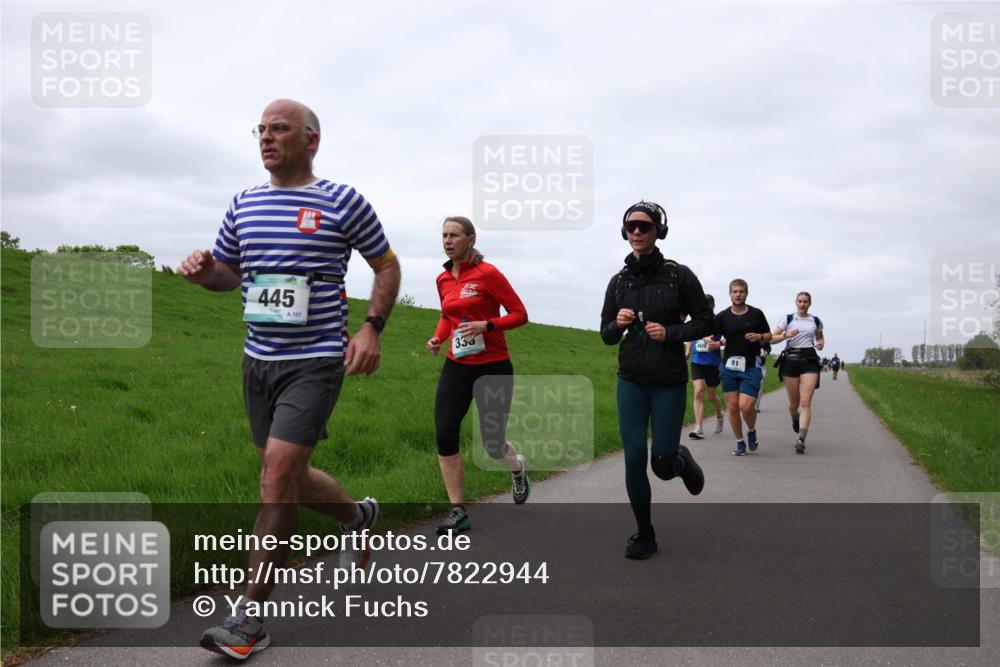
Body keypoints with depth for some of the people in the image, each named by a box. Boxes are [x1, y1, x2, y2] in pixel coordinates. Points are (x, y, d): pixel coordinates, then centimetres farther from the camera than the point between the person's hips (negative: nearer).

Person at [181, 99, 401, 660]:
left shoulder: (343, 202, -4)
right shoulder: (244, 203, 10)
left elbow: (387, 265, 5)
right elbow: (228, 272, 20)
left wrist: (372, 328, -8)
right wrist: (204, 271, -4)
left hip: (317, 361, -6)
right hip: (258, 360, 6)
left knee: (279, 477, -13)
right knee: (287, 478, 15)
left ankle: (250, 618, -2)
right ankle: (358, 515, 44)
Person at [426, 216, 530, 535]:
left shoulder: (487, 274, -10)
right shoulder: (443, 279, 8)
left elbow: (520, 314, -8)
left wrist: (486, 325, -22)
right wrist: (438, 338, 5)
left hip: (493, 368, -5)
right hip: (456, 368, 5)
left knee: (492, 443, 1)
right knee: (445, 436, -9)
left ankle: (518, 468, 39)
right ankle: (458, 512, 2)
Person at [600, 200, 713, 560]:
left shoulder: (679, 275, -5)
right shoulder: (619, 281, 5)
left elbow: (705, 321, -1)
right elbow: (607, 335, 10)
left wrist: (670, 333, -16)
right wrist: (618, 324, -12)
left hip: (669, 382, -2)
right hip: (631, 381, 3)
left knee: (662, 463, -2)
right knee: (634, 459, -4)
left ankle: (681, 460, 36)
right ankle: (644, 534, 12)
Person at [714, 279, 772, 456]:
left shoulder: (756, 314, 2)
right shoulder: (722, 316, 3)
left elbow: (769, 336, 11)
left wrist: (759, 337, -10)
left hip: (751, 366, -2)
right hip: (729, 365, 2)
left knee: (746, 406, -12)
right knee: (732, 406, 2)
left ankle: (752, 431, 19)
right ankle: (740, 442, 18)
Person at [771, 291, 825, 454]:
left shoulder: (816, 321, 12)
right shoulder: (788, 319, 6)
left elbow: (820, 338, 29)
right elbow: (772, 338, 3)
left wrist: (820, 344, 6)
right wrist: (786, 335, -14)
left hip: (809, 361, 0)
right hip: (790, 359, 0)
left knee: (805, 402, -14)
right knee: (794, 403, 6)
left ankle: (801, 439, -22)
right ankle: (795, 419, 42)